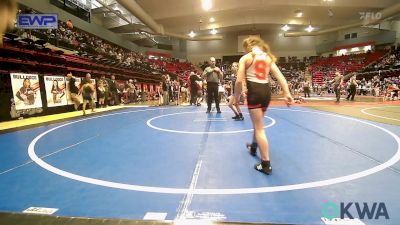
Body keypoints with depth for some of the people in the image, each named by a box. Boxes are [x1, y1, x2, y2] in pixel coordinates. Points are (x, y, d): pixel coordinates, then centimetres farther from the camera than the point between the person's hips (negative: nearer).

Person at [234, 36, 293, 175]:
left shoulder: (245, 58, 0)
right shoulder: (268, 57, 14)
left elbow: (239, 81, -9)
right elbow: (280, 77, 5)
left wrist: (236, 96, 3)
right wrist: (287, 93, 2)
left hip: (254, 91, -6)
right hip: (266, 91, 6)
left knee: (259, 128, -1)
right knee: (258, 122, 26)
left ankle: (266, 164, 2)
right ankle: (253, 147, 49)